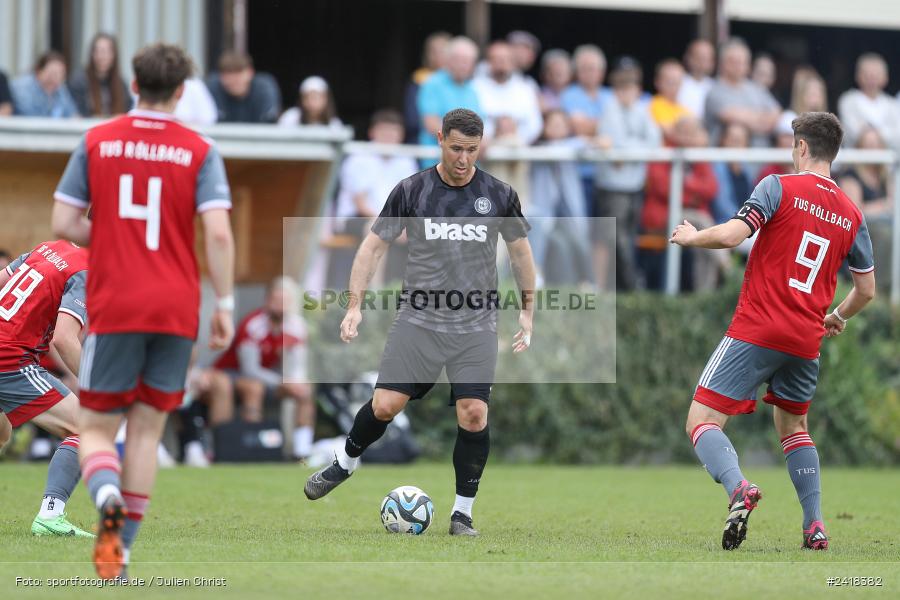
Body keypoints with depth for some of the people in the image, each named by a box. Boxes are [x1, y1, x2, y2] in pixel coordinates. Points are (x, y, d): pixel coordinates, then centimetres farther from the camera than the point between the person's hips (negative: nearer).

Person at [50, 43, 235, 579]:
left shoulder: (97, 143, 2)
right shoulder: (200, 151, -1)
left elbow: (65, 223, 0)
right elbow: (218, 233, -11)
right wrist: (224, 305, -3)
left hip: (113, 308, 0)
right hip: (176, 309, 1)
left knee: (98, 428, 6)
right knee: (147, 430, 11)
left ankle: (107, 495, -27)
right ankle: (121, 552, 8)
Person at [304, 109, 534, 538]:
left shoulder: (499, 196, 1)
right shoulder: (411, 191, -1)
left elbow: (521, 252, 15)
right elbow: (374, 245, 5)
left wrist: (527, 312, 14)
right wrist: (355, 305, -1)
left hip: (476, 327, 0)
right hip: (418, 321, 0)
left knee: (474, 415, -11)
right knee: (385, 405, -7)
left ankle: (462, 513, 4)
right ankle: (345, 463, 24)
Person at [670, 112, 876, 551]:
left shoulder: (780, 187, -5)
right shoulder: (852, 215, 11)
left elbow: (731, 235, -17)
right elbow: (867, 289, 17)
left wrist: (691, 236, 3)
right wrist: (838, 317, 36)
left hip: (756, 330, -5)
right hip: (805, 342, 5)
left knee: (702, 421, -5)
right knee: (793, 427, 26)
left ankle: (739, 489, -33)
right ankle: (815, 526, 14)